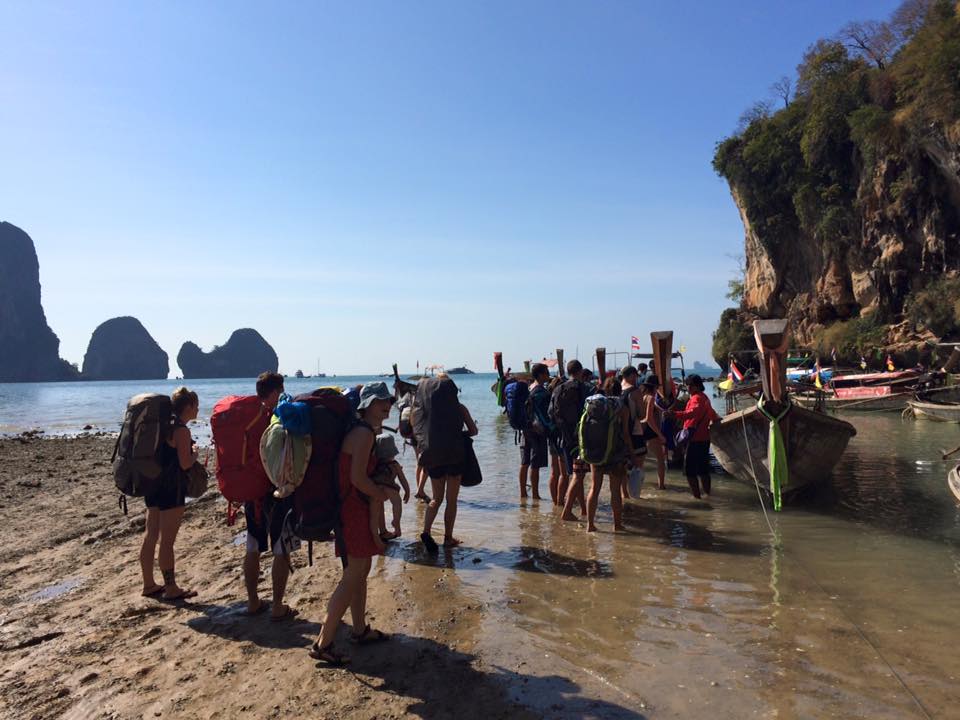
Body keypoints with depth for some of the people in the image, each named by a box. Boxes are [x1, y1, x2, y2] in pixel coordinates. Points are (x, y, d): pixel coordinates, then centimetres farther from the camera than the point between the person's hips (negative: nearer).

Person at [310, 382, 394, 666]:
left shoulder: (365, 431, 13)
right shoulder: (364, 433, -18)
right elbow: (358, 477, -24)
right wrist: (381, 495, -11)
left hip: (358, 508, 11)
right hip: (353, 511, -11)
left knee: (360, 571, 19)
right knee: (353, 577, -6)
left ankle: (360, 630, 32)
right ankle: (322, 644, 0)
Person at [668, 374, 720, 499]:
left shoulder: (697, 398, -14)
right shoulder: (704, 397, 17)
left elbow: (691, 413, -35)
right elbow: (711, 413, 35)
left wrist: (674, 414, -48)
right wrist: (716, 418, 56)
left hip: (695, 439, -10)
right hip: (704, 438, 10)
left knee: (690, 469, -6)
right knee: (703, 468, 19)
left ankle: (696, 495, -7)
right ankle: (707, 492, 27)